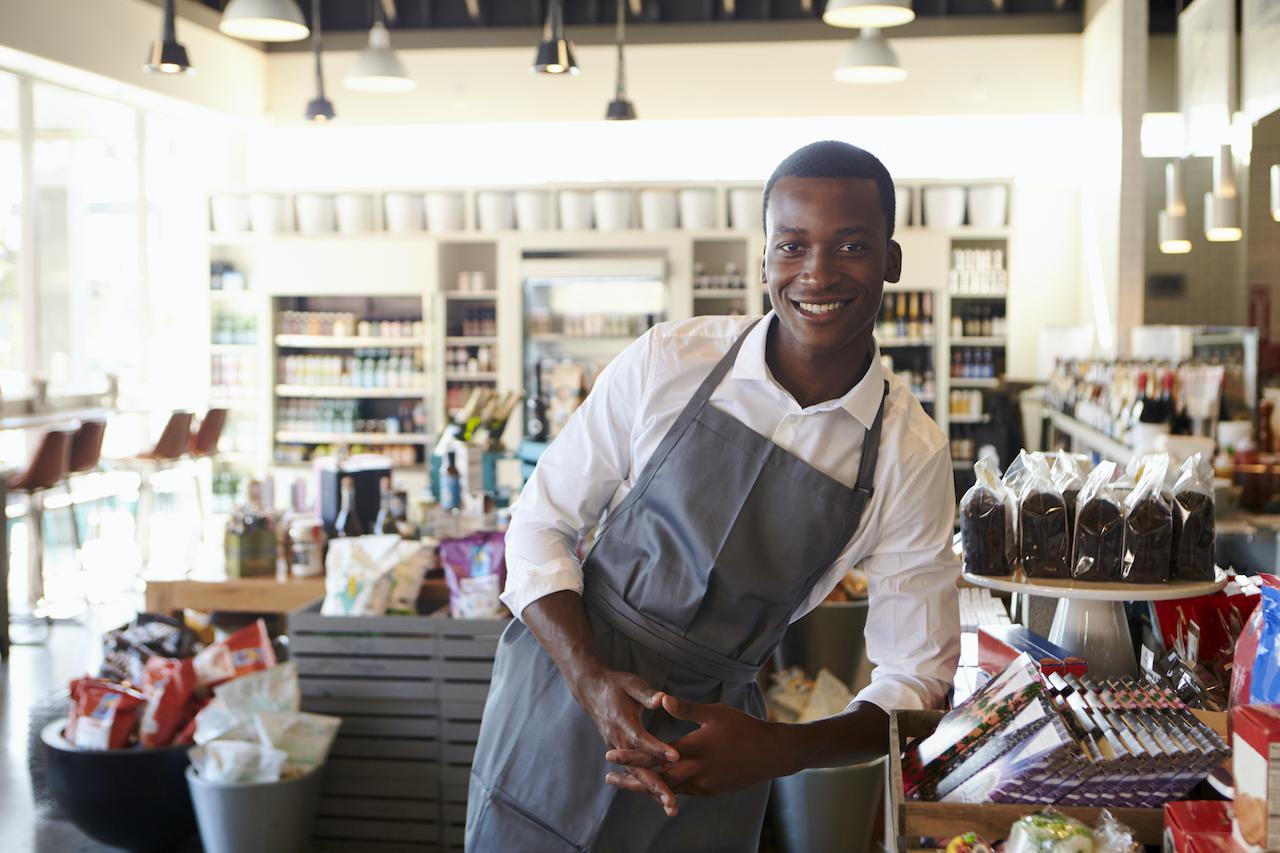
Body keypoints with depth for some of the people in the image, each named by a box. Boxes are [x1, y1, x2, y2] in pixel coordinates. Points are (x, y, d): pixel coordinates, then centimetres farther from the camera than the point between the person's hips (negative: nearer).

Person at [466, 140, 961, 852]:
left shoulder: (912, 456, -9)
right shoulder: (667, 362, -11)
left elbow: (917, 676, -5)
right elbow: (542, 525, -4)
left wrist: (779, 750, -21)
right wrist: (595, 684, -19)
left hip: (715, 742, 1)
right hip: (563, 688, 0)